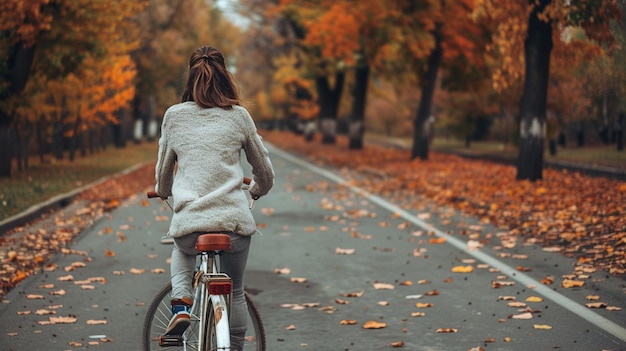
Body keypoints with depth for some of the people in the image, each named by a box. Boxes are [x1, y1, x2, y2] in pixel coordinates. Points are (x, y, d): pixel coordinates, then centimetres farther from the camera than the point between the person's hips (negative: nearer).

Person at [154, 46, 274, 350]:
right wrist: (257, 189, 38)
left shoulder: (174, 115, 7)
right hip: (234, 221, 0)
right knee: (235, 292, 23)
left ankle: (181, 302, 12)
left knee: (182, 252, 36)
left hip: (188, 222, 0)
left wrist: (164, 192, 40)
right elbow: (264, 170, 15)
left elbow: (163, 172, 17)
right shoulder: (238, 115, 6)